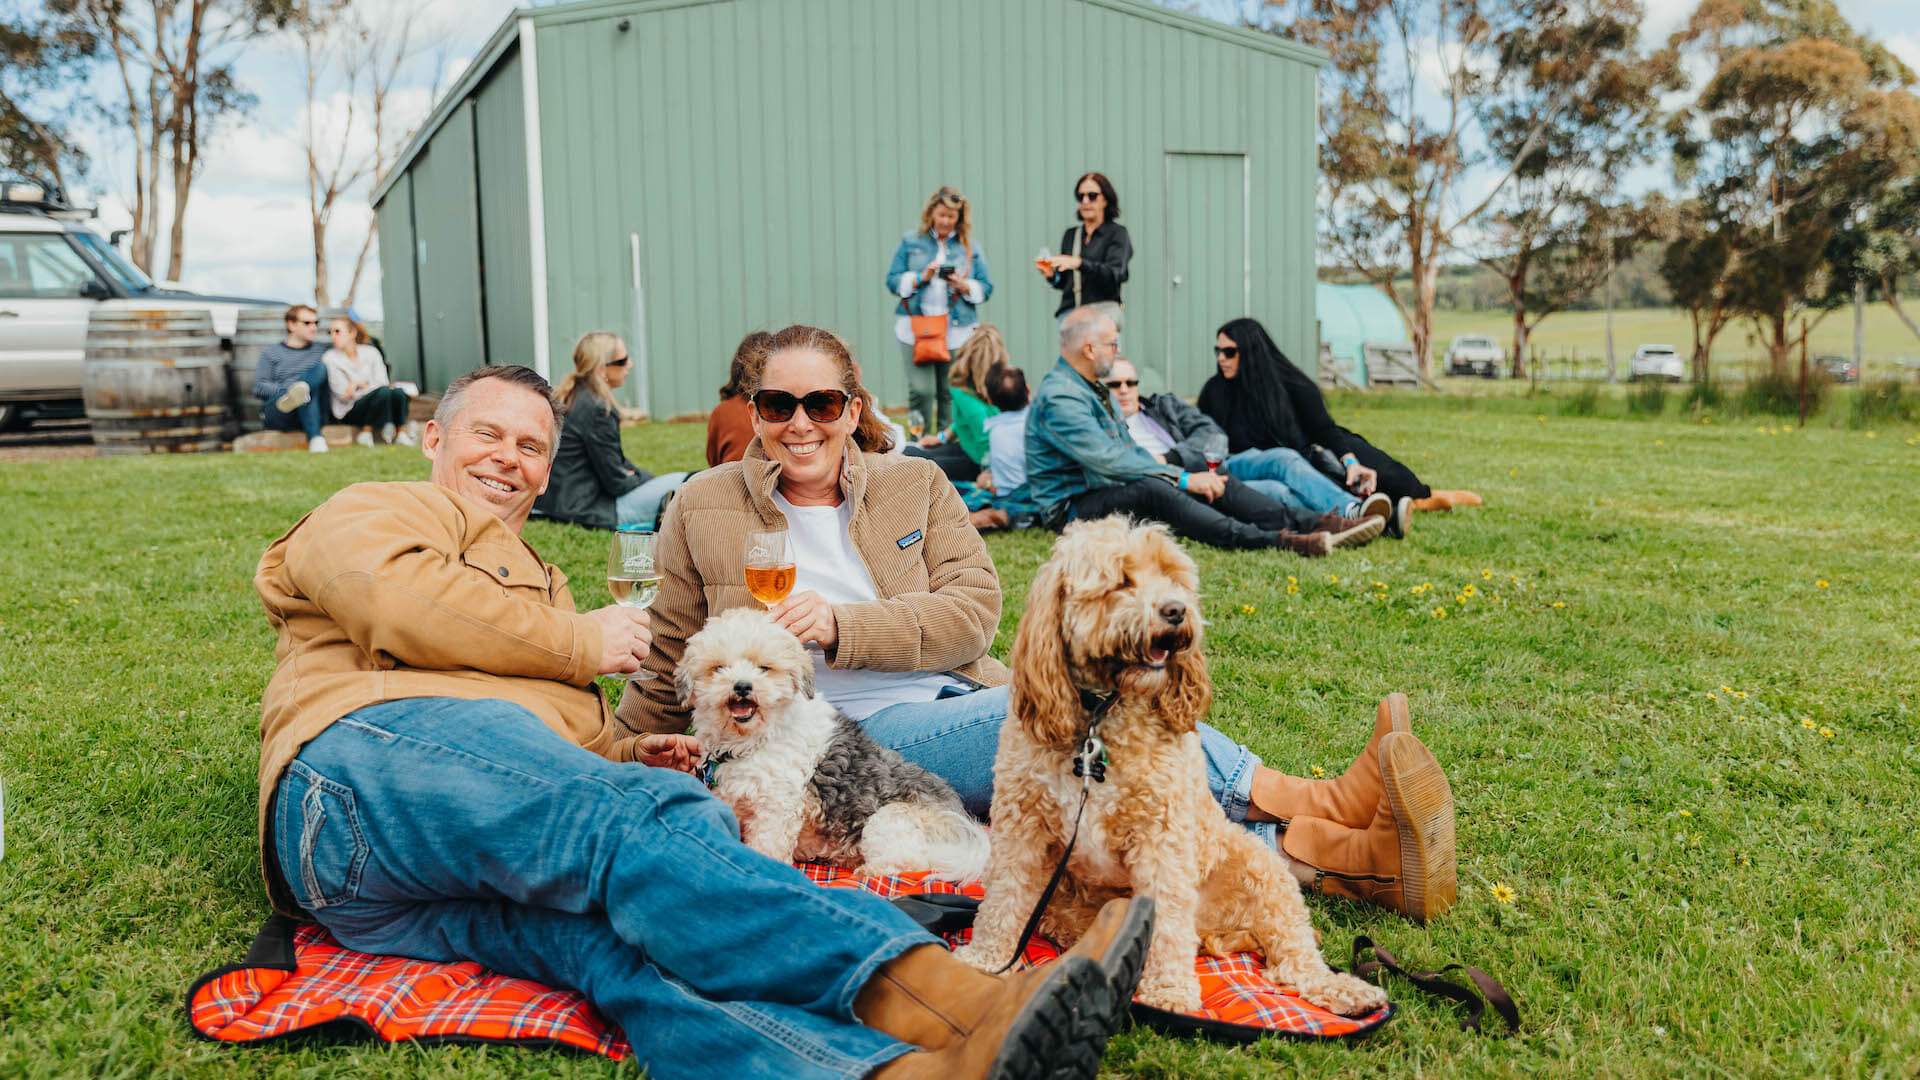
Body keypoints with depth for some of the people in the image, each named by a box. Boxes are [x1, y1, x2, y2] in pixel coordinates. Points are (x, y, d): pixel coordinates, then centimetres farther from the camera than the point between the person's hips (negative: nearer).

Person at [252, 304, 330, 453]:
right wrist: (285, 389, -15)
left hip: (311, 415, 2)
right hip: (275, 415, -2)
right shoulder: (271, 353, 18)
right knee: (305, 393, -37)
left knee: (321, 368, -26)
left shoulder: (321, 353, 25)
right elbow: (258, 388, 4)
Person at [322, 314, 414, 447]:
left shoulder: (371, 352, 9)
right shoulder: (330, 358, 0)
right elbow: (343, 395, -5)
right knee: (384, 391, -32)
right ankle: (366, 432, -20)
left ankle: (401, 433, -21)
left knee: (398, 391, -30)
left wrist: (358, 384, -12)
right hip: (350, 411, -3)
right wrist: (370, 386, -6)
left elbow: (382, 382, -2)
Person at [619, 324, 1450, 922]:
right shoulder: (703, 511, 8)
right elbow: (671, 669, 16)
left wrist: (844, 626, -14)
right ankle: (1313, 804, -27)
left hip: (961, 707, 3)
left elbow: (973, 612, 0)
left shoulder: (913, 484, 12)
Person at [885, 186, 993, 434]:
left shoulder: (970, 247, 12)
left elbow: (986, 288, 10)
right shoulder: (911, 242, 10)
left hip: (957, 330, 1)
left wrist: (964, 286, -9)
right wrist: (920, 277, -9)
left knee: (952, 393, 0)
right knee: (921, 390, -10)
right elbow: (892, 280, 6)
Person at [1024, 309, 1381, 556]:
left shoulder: (1093, 388, 18)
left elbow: (1128, 449, 21)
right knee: (1151, 490, -38)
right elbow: (1109, 460, -24)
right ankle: (1269, 541, -49)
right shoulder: (1059, 398, -17)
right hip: (1074, 505, -10)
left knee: (1215, 482, -7)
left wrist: (1185, 475, 7)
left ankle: (1315, 526, -20)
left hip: (1114, 488, 10)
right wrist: (1182, 478, -21)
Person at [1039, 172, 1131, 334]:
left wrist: (1079, 263, -25)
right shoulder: (1070, 235, 18)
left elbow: (1115, 274, -13)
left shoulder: (1117, 233, 4)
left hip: (1102, 310, -4)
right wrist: (1051, 275, -3)